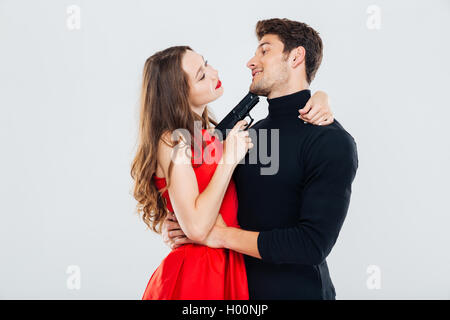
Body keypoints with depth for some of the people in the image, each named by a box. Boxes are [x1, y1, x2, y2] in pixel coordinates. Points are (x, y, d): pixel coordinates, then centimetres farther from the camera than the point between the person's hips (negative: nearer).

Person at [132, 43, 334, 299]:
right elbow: (196, 228, -24)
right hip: (195, 276, -7)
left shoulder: (213, 133, 7)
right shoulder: (172, 141, -15)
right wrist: (228, 160, -20)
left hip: (227, 269, 8)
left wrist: (319, 99, -3)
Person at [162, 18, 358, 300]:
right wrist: (176, 223, -5)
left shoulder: (332, 142, -17)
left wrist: (221, 235, -20)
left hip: (298, 290, -7)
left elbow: (313, 245, -24)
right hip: (242, 286, 7)